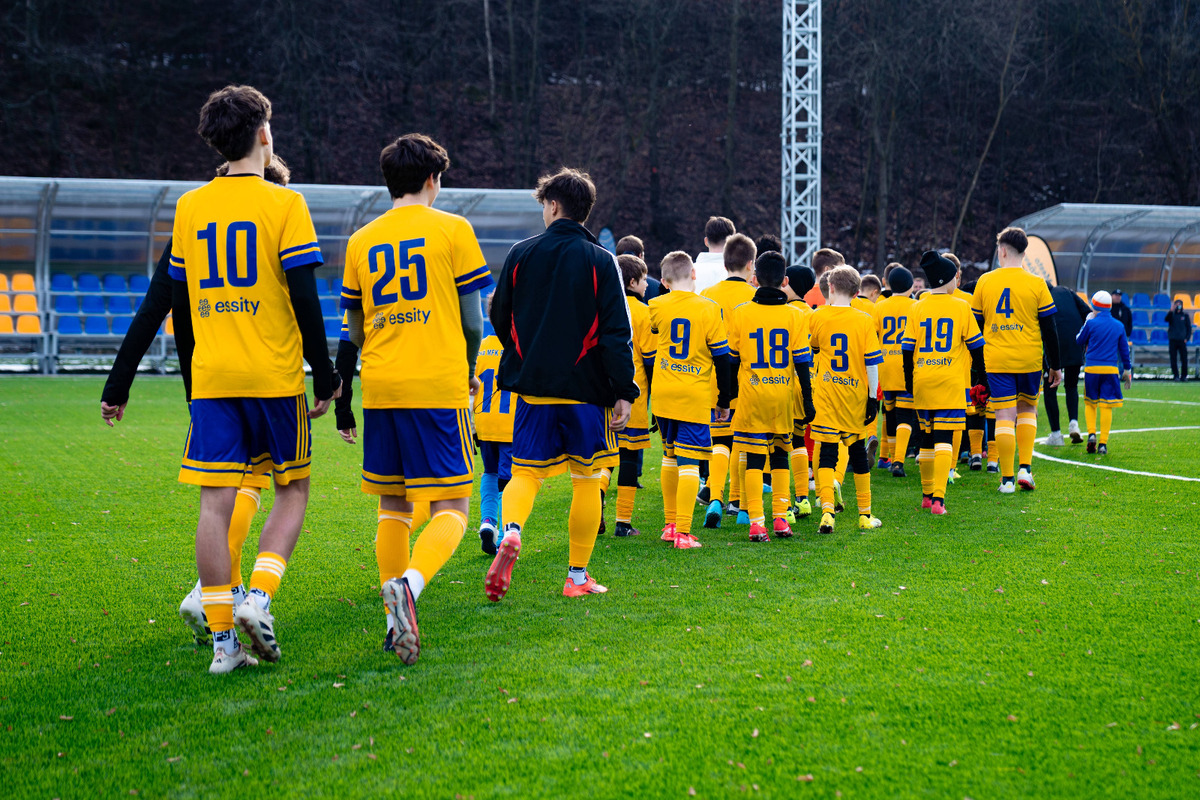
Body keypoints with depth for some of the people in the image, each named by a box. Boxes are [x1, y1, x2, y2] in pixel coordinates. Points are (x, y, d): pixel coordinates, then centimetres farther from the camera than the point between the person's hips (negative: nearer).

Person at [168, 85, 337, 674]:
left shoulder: (189, 207, 9)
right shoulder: (283, 203, -5)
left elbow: (178, 302, 14)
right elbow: (304, 300, -9)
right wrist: (324, 376, -2)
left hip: (211, 379, 4)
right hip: (275, 375, -3)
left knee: (216, 502, 2)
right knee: (292, 488, 12)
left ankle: (222, 640, 2)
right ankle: (258, 597, -8)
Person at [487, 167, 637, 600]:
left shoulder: (521, 254, 3)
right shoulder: (601, 261, -3)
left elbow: (500, 319, 11)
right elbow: (617, 333, -9)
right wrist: (624, 392, -6)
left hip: (532, 385, 2)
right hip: (586, 387, -1)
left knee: (526, 471, 8)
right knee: (586, 478, 9)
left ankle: (511, 530, -24)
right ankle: (577, 576, 12)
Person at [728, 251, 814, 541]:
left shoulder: (740, 314, -1)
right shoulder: (795, 316, 0)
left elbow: (732, 361, 4)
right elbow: (802, 363, 0)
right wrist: (807, 402, 4)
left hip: (751, 394, -1)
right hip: (783, 395, 1)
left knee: (754, 459, 2)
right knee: (780, 456, 15)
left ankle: (757, 522, -5)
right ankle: (780, 517, 13)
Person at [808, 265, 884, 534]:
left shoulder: (817, 318, -2)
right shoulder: (864, 321, -3)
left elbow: (811, 349, 13)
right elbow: (871, 362, -3)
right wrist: (873, 397, 2)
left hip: (825, 393, -1)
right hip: (855, 393, 1)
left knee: (827, 451, -2)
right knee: (858, 451, 14)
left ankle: (827, 511, -20)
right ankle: (865, 515, 21)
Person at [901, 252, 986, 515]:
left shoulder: (916, 308, 5)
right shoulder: (961, 306, -1)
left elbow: (907, 349, 6)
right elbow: (976, 345, 3)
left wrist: (909, 382, 14)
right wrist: (982, 376, 14)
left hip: (922, 382, 3)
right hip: (950, 383, -3)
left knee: (927, 438, 15)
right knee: (944, 439, -7)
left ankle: (927, 495, 23)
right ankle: (938, 498, -18)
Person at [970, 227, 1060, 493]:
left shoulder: (984, 281, 2)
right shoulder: (1036, 283, -2)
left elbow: (976, 324, 8)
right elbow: (1049, 329, 0)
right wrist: (1055, 366, 8)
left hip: (996, 361, 0)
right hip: (1030, 360, 0)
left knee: (1004, 416, 1)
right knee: (1027, 409, 19)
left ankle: (1007, 478, 0)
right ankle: (1025, 467, 7)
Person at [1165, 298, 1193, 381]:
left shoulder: (1185, 315, 9)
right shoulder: (1172, 314, 8)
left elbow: (1189, 327, 10)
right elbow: (1166, 320, -14)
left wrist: (1187, 338, -2)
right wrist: (1171, 311, -26)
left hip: (1182, 340, 0)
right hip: (1172, 340, 0)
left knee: (1184, 359, -4)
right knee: (1173, 359, -1)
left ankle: (1184, 376, 3)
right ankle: (1176, 375, 5)